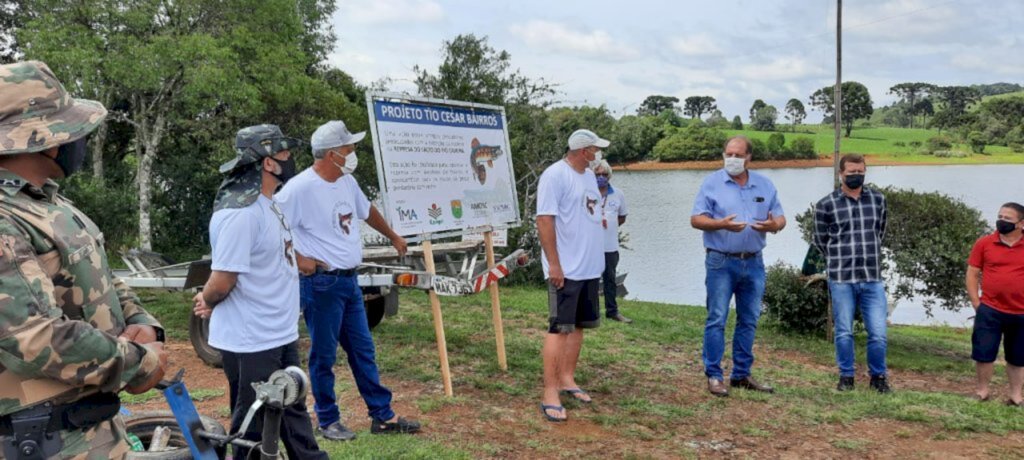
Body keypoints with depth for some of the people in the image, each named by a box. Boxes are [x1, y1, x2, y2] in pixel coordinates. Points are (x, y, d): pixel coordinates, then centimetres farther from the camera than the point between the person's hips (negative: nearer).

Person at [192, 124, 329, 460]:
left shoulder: (268, 203, 8)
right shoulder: (240, 214, -24)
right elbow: (221, 282, -22)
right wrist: (208, 301, 0)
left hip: (281, 335, 9)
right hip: (250, 343, -9)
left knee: (293, 414, 21)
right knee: (251, 430, 8)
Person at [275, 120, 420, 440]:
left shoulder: (347, 182, 7)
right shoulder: (300, 188, -18)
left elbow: (367, 211, 25)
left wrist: (394, 237, 36)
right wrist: (298, 258, -17)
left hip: (350, 280, 8)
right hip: (322, 284, -8)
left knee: (363, 350, 13)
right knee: (324, 356, 5)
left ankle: (383, 416, 21)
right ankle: (328, 421, 19)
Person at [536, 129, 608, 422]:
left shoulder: (589, 176, 13)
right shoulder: (555, 175, -14)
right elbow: (544, 220, -18)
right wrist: (554, 264, -21)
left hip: (589, 268, 8)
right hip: (565, 269, -8)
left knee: (578, 325, 14)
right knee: (559, 328, -7)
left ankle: (567, 380, 25)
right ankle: (550, 394, -2)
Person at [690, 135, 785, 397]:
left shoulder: (765, 185, 10)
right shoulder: (712, 183, -1)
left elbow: (780, 218, 9)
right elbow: (696, 219, -5)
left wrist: (774, 225, -15)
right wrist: (720, 224, -23)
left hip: (753, 263, 4)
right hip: (721, 262, -4)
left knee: (749, 321, 10)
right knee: (717, 320, -3)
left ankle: (741, 375, 21)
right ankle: (714, 376, 5)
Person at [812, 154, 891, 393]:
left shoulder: (878, 199, 8)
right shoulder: (826, 205, -2)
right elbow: (820, 240, 9)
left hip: (873, 279, 2)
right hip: (841, 279, -2)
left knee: (878, 333, 2)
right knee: (844, 332, 6)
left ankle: (878, 376, 22)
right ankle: (846, 376, 22)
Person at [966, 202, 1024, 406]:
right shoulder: (984, 243, -1)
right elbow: (972, 274, 2)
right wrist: (976, 303, -4)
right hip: (989, 310, -1)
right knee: (984, 352, 2)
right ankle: (982, 391, 18)